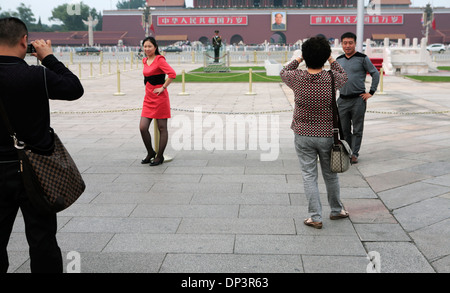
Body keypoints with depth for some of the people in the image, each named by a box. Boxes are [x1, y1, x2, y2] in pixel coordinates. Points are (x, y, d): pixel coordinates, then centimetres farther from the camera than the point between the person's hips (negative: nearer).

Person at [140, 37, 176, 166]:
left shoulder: (159, 60, -10)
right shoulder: (145, 60, 13)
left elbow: (172, 74, -23)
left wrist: (163, 88, -18)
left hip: (160, 97, -7)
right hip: (148, 98, 7)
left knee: (162, 128, 3)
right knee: (143, 127, 1)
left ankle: (159, 156, 14)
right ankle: (150, 153, 21)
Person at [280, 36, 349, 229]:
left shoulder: (297, 78, -10)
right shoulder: (331, 78, -10)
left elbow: (283, 73, 14)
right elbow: (344, 77, 15)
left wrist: (298, 60, 21)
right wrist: (332, 61, 20)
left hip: (303, 135, -1)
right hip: (327, 135, 1)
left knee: (309, 176, 6)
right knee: (330, 174, 17)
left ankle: (315, 218, 8)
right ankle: (336, 210, 35)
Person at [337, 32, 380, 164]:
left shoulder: (362, 58, -4)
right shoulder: (339, 60, 10)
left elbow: (375, 74, 0)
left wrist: (371, 92, -5)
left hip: (358, 99, -4)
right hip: (342, 100, 4)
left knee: (357, 129, 2)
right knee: (344, 129, 9)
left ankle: (354, 154, 11)